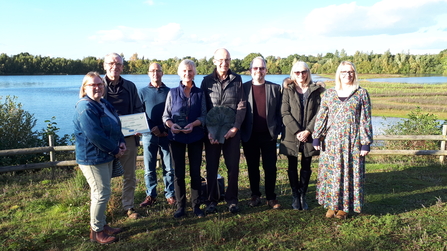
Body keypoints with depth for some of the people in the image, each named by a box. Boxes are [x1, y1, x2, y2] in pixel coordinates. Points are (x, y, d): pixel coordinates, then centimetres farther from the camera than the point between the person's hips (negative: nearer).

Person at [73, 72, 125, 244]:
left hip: (106, 156, 9)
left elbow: (116, 127, 16)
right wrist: (115, 150, -18)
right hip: (92, 158, -9)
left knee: (101, 193, 18)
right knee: (102, 193, -4)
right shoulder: (86, 108, -19)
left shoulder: (105, 104, 11)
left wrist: (121, 142, -3)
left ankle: (102, 225, 31)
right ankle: (96, 232, 12)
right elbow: (95, 135, -26)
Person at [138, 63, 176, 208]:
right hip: (149, 135, 1)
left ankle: (170, 195, 15)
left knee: (169, 168, 3)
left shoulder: (169, 92, 7)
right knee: (149, 169, 5)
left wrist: (168, 130, -8)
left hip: (167, 135, 0)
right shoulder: (142, 92, 8)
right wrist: (152, 128, -11)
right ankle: (150, 195, 18)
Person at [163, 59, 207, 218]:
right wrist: (171, 124, -18)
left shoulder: (199, 93, 5)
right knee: (178, 173, 3)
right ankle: (180, 207, 16)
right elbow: (166, 115, 3)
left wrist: (193, 124, -17)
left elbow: (204, 115, 2)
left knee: (195, 172, 3)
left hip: (196, 137, 0)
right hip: (176, 137, 0)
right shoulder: (173, 93, 4)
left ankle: (196, 206, 16)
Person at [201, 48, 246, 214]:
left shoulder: (237, 80, 5)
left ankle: (232, 200, 19)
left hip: (232, 131, 0)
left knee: (233, 166, 4)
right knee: (211, 167, 5)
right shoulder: (207, 81, 5)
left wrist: (235, 128, -11)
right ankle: (212, 200, 18)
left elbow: (241, 106, 0)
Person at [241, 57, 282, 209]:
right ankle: (255, 195, 24)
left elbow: (279, 112, 3)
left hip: (268, 135, 0)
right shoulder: (243, 88, 2)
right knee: (252, 167, 10)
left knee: (270, 167, 5)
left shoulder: (275, 88, 4)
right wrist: (241, 131, -4)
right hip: (250, 136, 0)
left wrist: (277, 130, -4)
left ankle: (271, 198, 17)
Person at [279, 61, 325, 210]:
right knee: (292, 167, 6)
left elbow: (318, 113, 0)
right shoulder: (288, 90, 3)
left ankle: (303, 196, 19)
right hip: (291, 135, -1)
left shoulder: (315, 90, 5)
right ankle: (295, 196, 18)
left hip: (309, 135, 1)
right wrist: (297, 131, -15)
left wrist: (308, 131, -12)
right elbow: (285, 113, -5)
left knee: (306, 167, 8)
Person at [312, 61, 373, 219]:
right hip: (331, 141, 2)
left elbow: (366, 120, -1)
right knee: (330, 172, 5)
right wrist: (316, 137, 0)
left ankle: (343, 206, 18)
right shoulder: (329, 94, 7)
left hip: (352, 142, -1)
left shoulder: (361, 94, 2)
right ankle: (331, 205, 19)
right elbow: (321, 117, 6)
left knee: (350, 173, 4)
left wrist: (366, 142, -5)